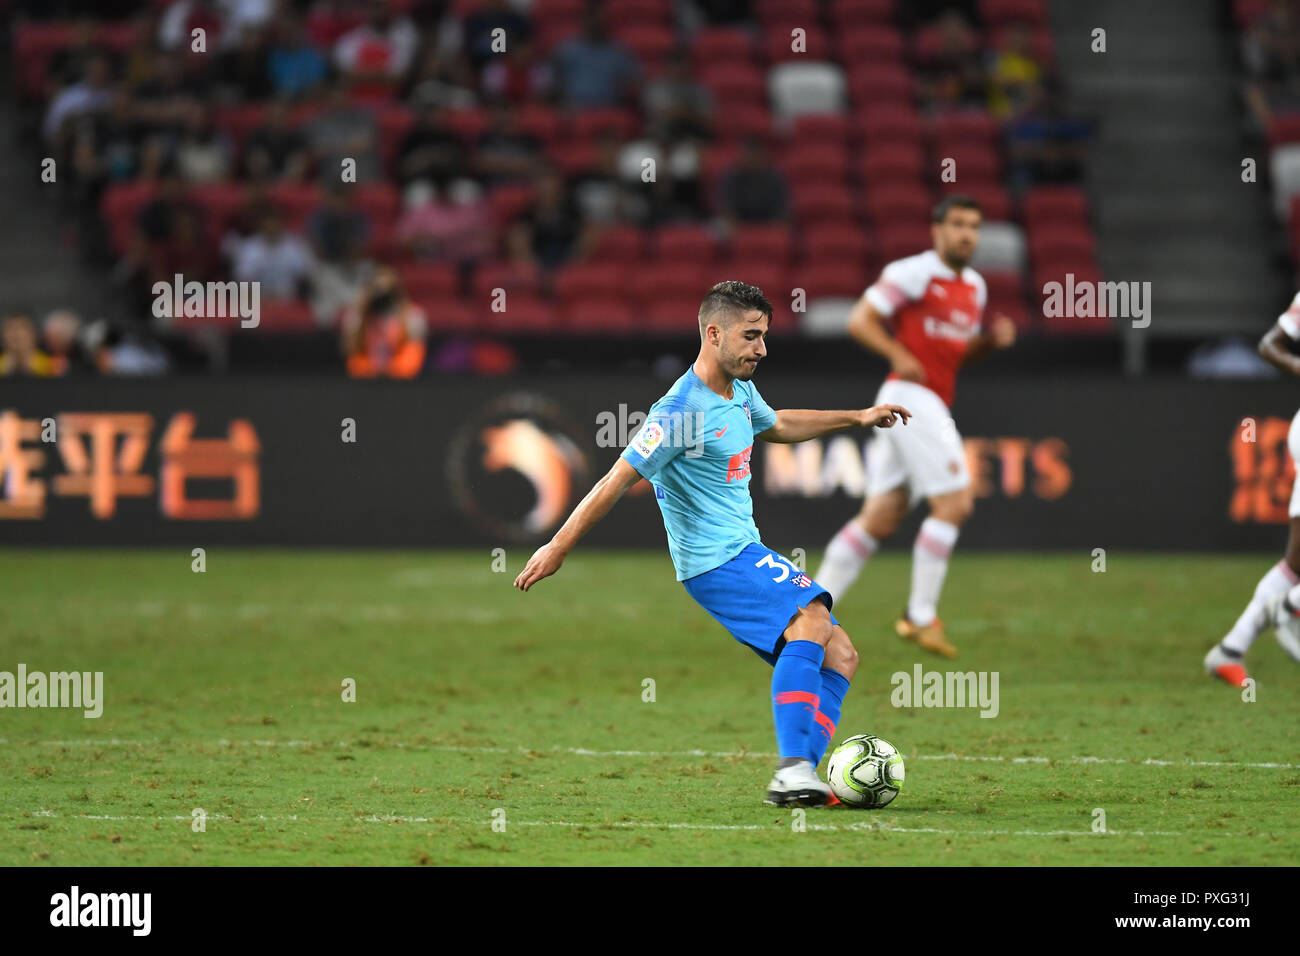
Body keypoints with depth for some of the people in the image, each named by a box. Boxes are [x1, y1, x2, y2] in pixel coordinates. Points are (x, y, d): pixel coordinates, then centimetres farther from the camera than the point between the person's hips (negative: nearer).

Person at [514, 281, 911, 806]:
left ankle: (801, 779, -7)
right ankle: (793, 770, -36)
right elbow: (617, 480, -16)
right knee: (811, 618, -29)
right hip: (715, 560, -10)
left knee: (839, 655, 3)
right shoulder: (680, 411, -18)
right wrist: (557, 549, -14)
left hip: (745, 552, 10)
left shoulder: (740, 391, 11)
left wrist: (856, 418, 35)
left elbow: (776, 425, 34)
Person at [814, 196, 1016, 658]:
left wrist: (992, 339, 7)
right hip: (910, 395, -9)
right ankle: (920, 616, -7)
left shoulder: (974, 286, 17)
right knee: (955, 502, -13)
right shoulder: (913, 273, -8)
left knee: (880, 517, 6)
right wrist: (900, 356, -21)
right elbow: (860, 320, -9)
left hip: (933, 406, 9)